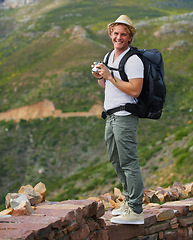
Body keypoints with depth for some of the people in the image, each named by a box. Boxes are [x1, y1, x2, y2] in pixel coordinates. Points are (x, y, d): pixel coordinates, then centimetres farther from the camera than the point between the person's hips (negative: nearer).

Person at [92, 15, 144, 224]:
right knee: (116, 161, 16)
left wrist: (110, 76, -19)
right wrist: (99, 77, 3)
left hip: (125, 116, -9)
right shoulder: (109, 57, 15)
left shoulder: (133, 60, -13)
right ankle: (129, 200, 29)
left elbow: (135, 90, -22)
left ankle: (135, 211, -4)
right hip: (111, 116, 9)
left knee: (129, 163, -8)